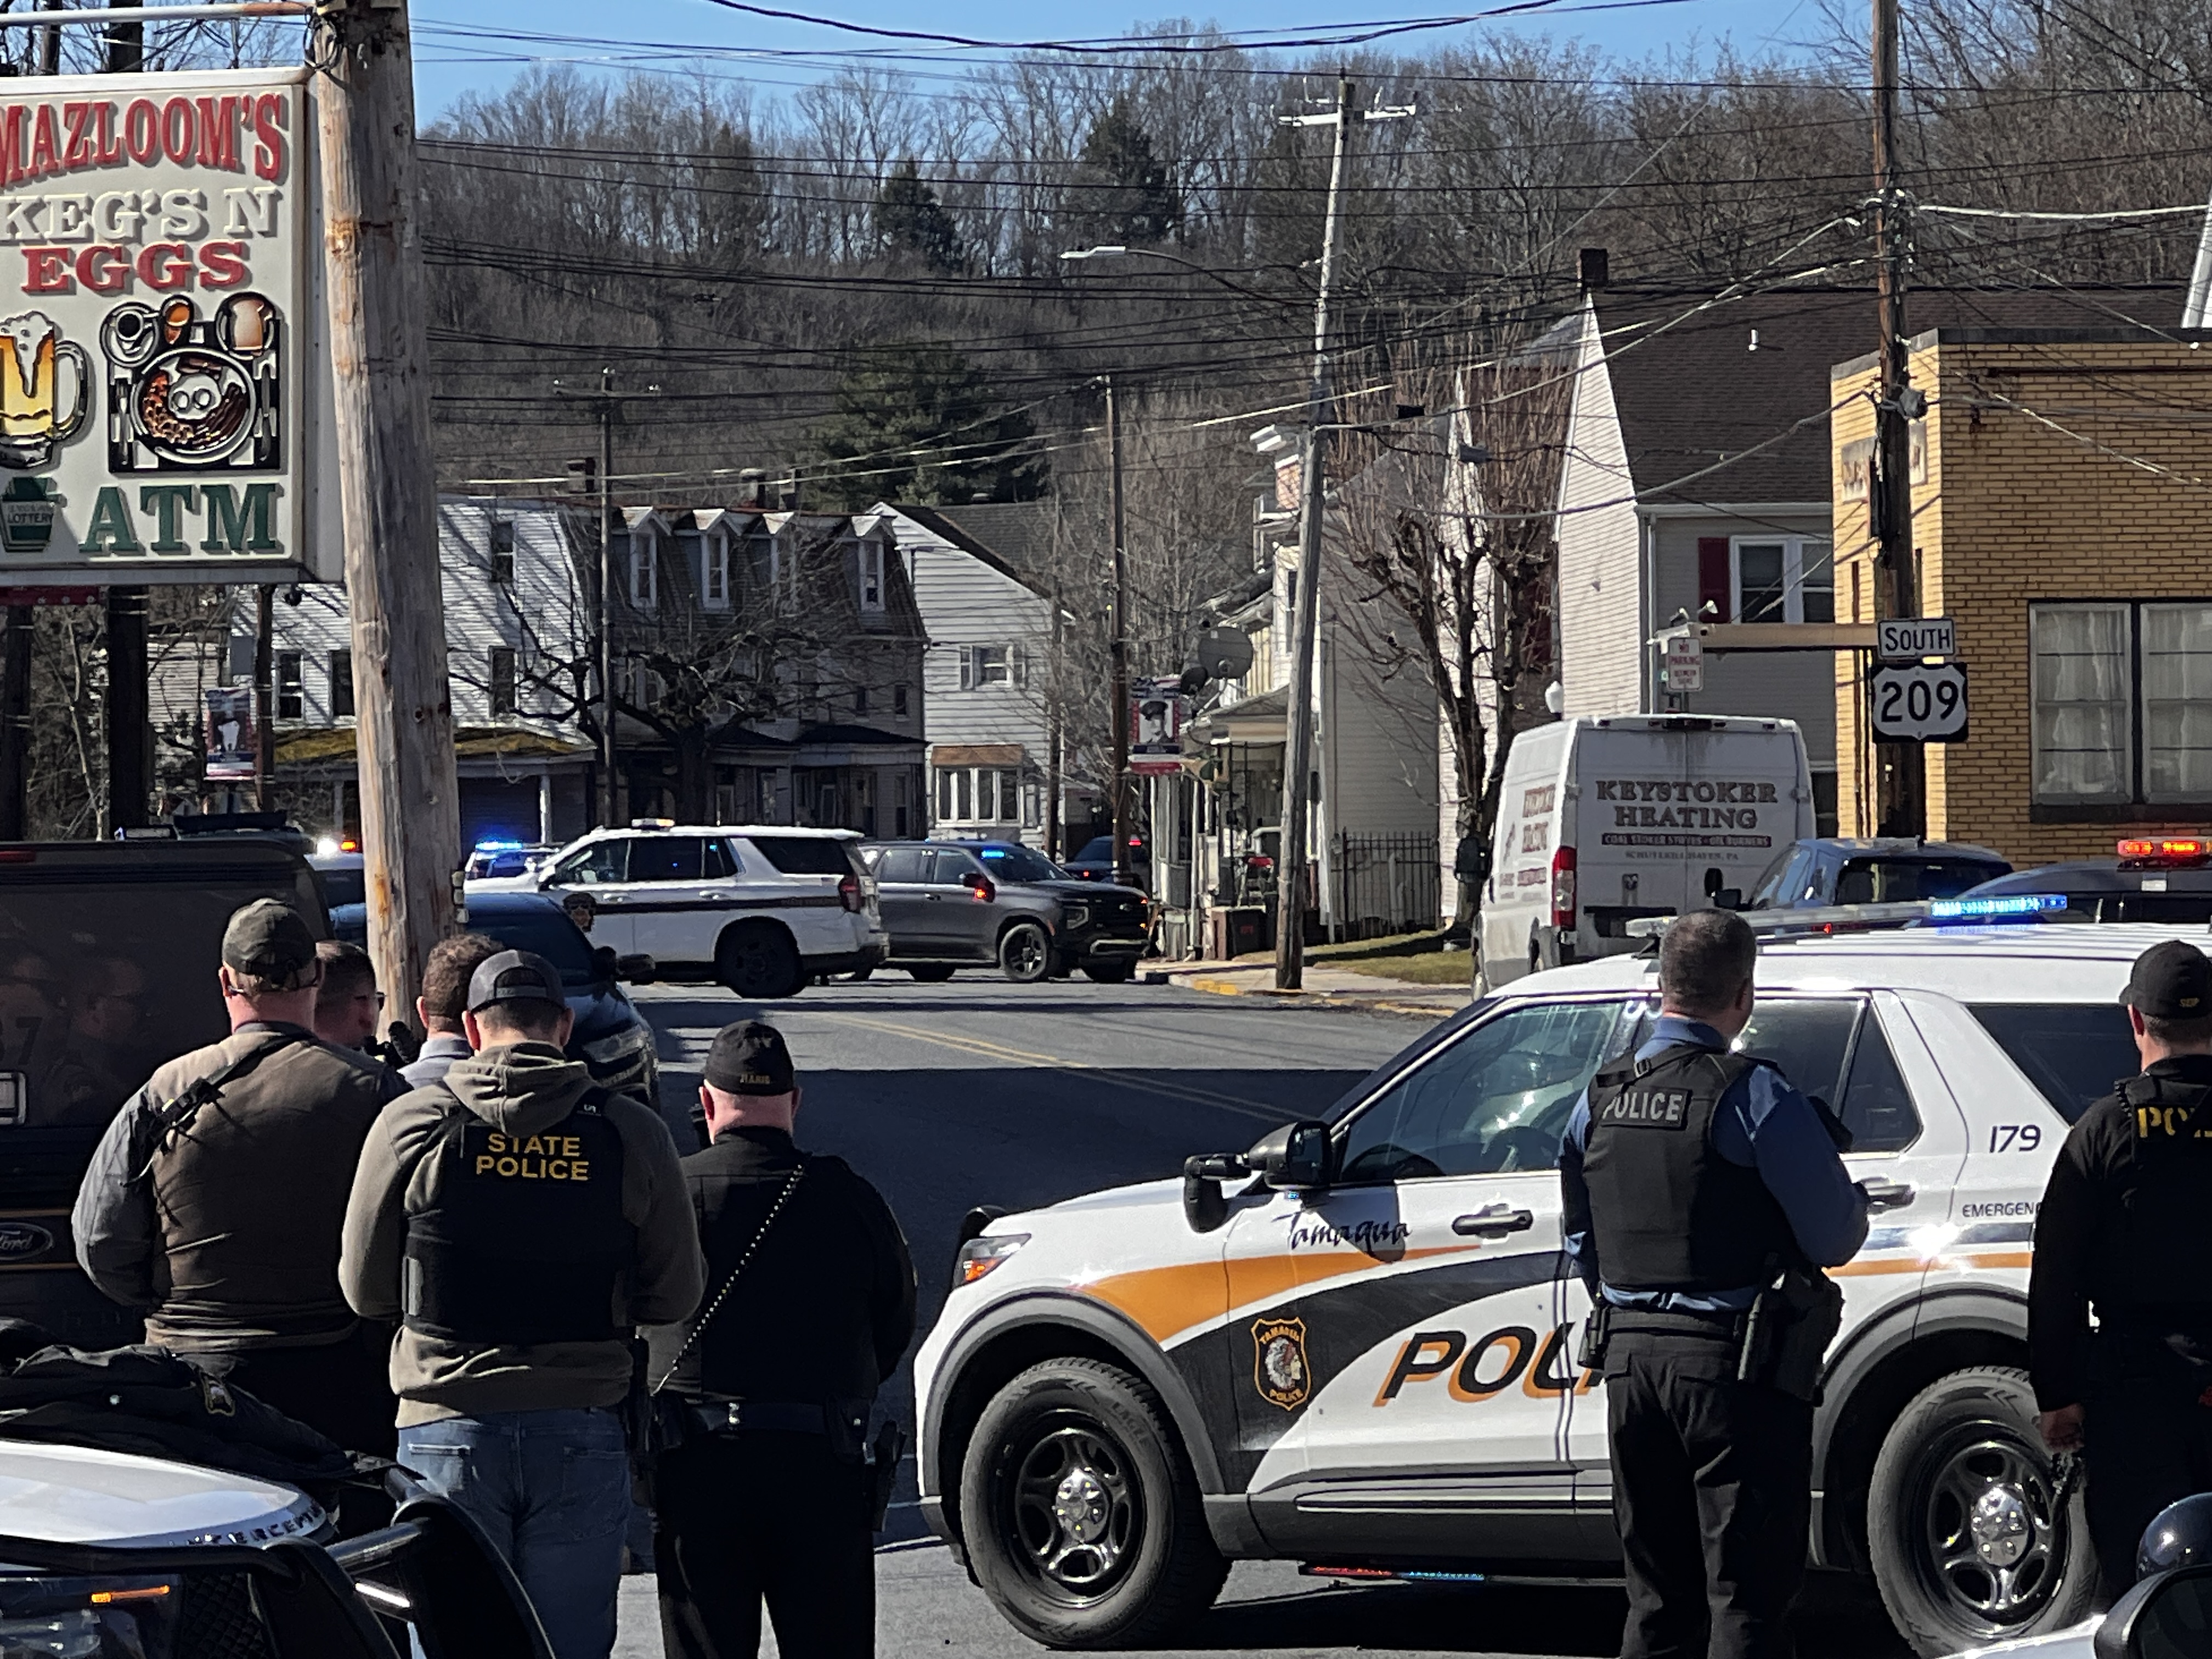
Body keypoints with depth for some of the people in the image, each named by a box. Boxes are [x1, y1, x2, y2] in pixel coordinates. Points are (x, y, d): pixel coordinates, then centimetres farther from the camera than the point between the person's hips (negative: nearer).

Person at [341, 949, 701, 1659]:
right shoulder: (632, 1133, -1)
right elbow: (675, 1296, 5)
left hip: (447, 1431, -1)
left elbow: (365, 1291, 4)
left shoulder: (411, 1126, -3)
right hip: (582, 1432, 1)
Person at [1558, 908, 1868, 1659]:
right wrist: (1854, 1198, 11)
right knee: (1746, 1597, -2)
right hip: (1737, 1369, -6)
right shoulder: (1754, 1097, -13)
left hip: (1631, 1360, 6)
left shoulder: (1600, 1100, 9)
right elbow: (1836, 1237, -11)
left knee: (1658, 1598, 15)